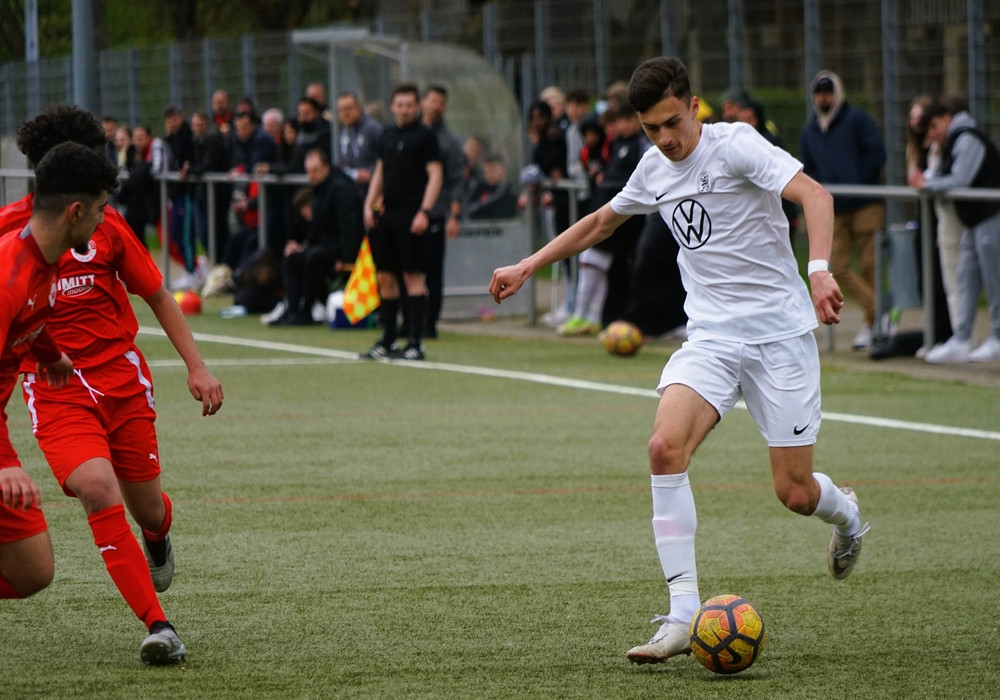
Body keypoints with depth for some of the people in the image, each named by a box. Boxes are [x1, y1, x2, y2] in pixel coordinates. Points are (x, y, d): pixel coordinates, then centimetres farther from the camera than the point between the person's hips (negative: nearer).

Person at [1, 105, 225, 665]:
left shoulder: (105, 224, 0)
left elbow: (158, 296, 9)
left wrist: (197, 367, 4)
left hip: (122, 376, 2)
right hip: (55, 388, -2)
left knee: (145, 508, 10)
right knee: (98, 490, -24)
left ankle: (159, 537, 52)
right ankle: (157, 625, -23)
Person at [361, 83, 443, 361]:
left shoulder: (424, 135, -4)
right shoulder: (387, 134, 15)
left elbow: (435, 175, -9)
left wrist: (424, 212, -17)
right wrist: (369, 205, 12)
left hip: (411, 216, -7)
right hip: (388, 214, 7)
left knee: (412, 276, -7)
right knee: (384, 276, 8)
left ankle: (415, 343, -5)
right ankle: (388, 341, 15)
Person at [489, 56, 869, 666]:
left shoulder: (735, 145, -12)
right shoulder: (654, 170, 9)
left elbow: (815, 195, -25)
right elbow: (601, 222, 29)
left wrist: (820, 270, -41)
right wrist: (528, 267, 28)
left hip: (779, 334, -5)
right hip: (710, 337, 5)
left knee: (795, 494, -4)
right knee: (666, 446, -22)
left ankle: (845, 512, 37)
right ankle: (684, 614, -22)